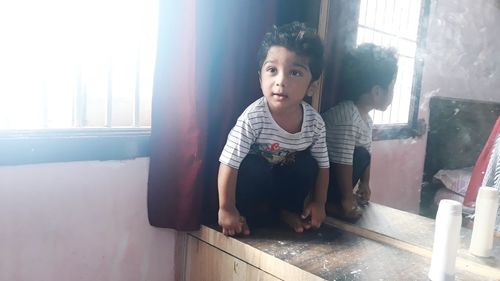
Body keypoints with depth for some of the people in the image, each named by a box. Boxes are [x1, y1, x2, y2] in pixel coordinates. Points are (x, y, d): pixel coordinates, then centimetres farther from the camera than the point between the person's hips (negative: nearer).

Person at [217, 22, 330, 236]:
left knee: (308, 164, -18)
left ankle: (286, 209, 5)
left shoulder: (315, 122, -20)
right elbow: (229, 164, -30)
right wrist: (227, 209, -25)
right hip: (253, 176, -4)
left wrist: (318, 203, -6)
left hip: (283, 179, 5)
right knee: (255, 167, -32)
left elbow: (322, 165, -6)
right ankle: (249, 213, -5)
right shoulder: (252, 117, -33)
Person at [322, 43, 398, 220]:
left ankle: (333, 199, 2)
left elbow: (367, 154, 11)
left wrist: (364, 184, 9)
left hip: (331, 169, 8)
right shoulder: (347, 117, -24)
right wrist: (347, 199, -18)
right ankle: (327, 203, -12)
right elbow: (342, 161, -24)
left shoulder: (366, 119, 4)